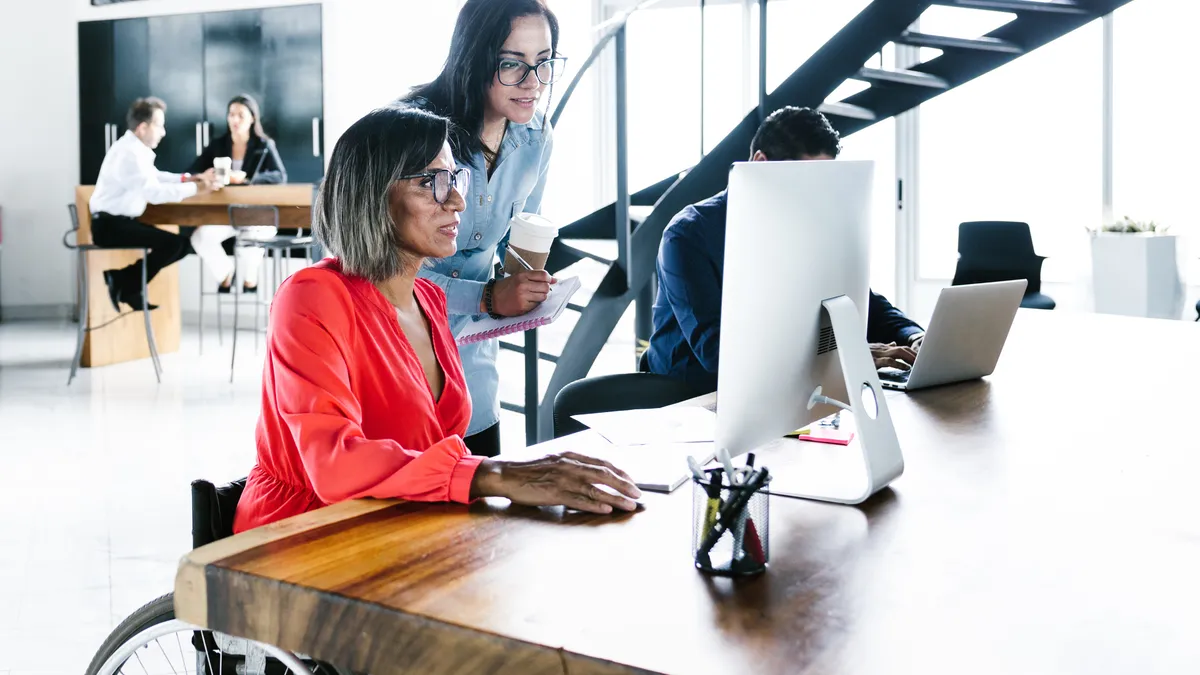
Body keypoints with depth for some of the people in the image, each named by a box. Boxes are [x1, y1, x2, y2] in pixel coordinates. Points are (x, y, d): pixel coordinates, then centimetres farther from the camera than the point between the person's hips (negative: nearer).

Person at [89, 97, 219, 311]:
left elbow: (154, 177, 24)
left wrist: (188, 179, 11)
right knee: (173, 244, -20)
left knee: (180, 244, 7)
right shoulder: (130, 153, -19)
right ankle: (124, 288, -6)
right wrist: (194, 189, -19)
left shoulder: (134, 148, 12)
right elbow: (155, 192, -26)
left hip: (117, 222, 10)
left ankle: (125, 283, 7)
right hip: (111, 225, -10)